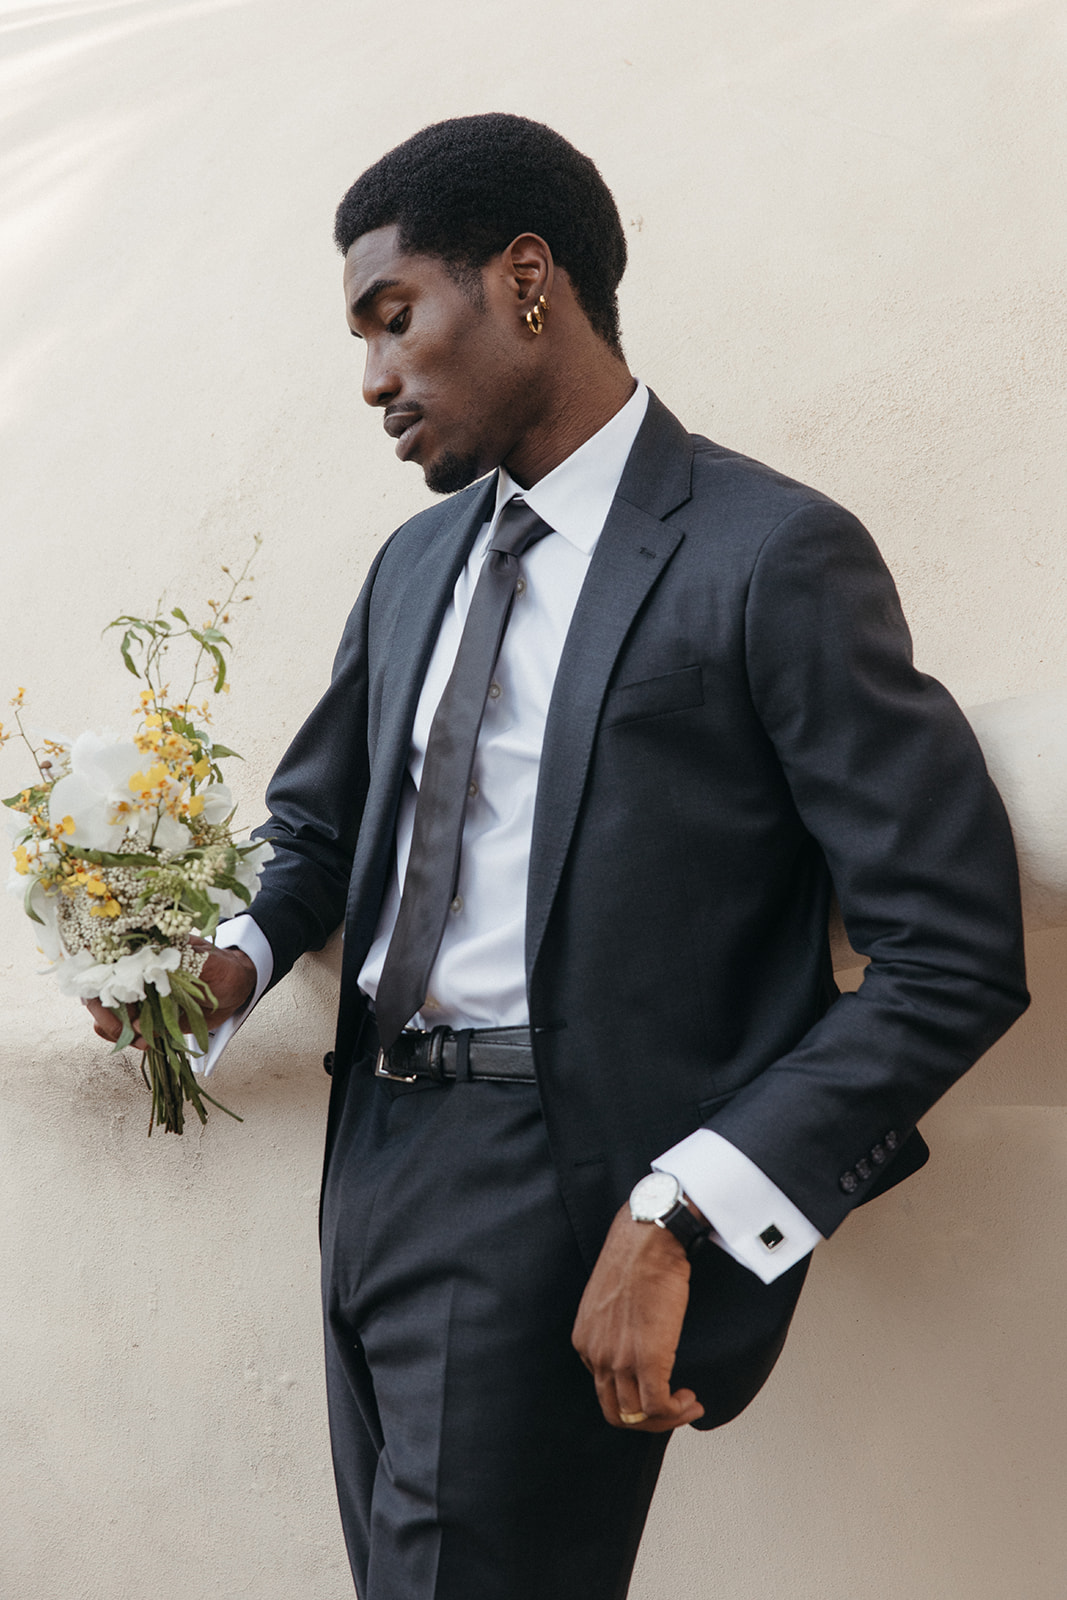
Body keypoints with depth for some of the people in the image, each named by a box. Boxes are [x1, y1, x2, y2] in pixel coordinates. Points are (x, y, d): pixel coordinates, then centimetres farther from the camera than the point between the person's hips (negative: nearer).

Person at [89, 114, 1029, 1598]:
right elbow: (319, 820, 25)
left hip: (561, 1190, -7)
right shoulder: (416, 563, 12)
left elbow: (957, 957, -15)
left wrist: (681, 1215, -22)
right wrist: (238, 961, 1)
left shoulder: (772, 558, -12)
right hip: (375, 1151, 7)